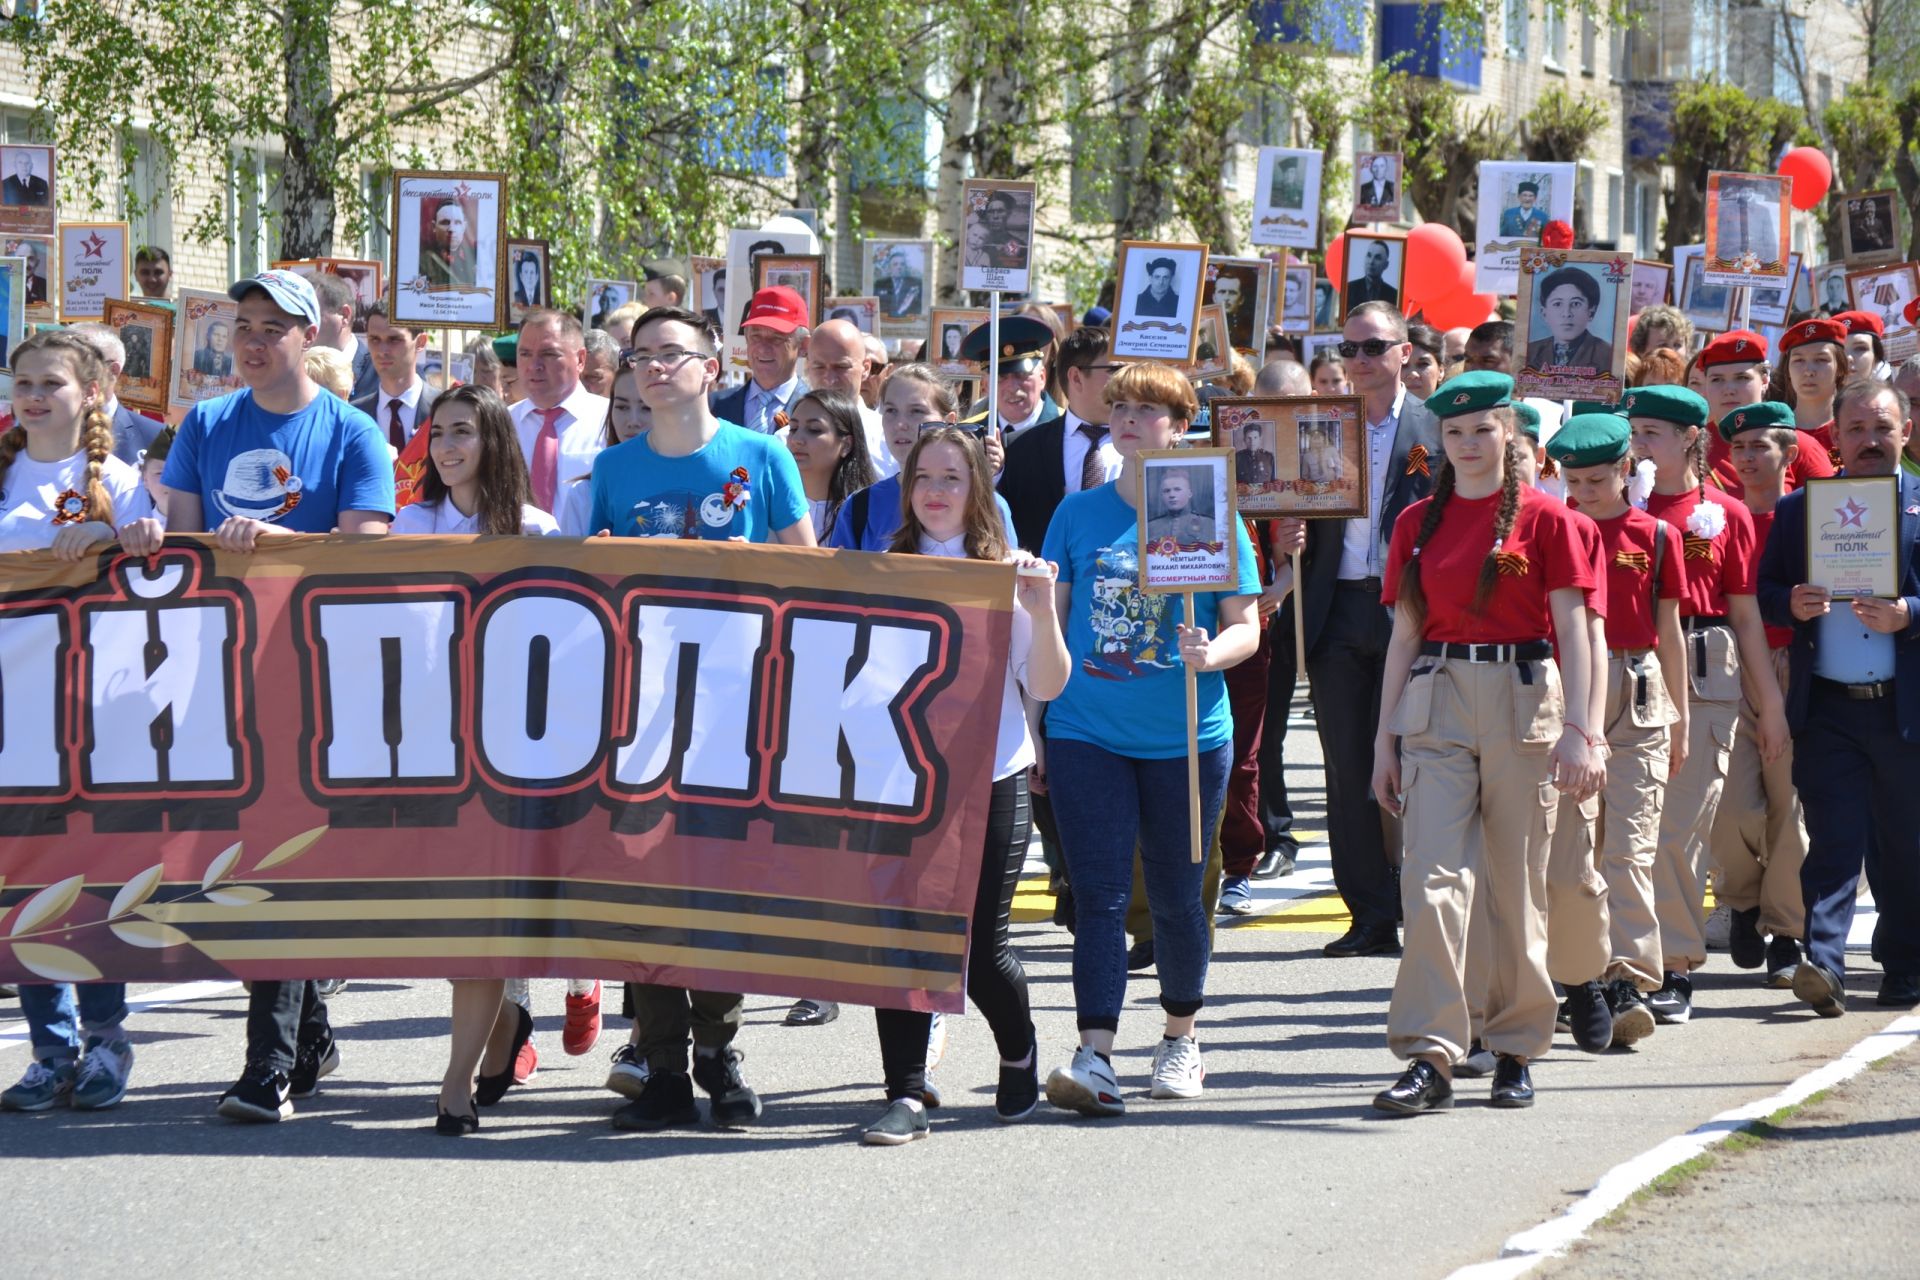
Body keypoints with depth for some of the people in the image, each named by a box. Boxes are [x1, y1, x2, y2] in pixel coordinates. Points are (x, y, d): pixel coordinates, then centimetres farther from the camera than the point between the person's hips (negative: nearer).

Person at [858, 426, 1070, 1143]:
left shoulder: (1007, 575, 3)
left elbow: (1047, 686, -2)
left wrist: (1041, 613, -18)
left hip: (989, 778, -2)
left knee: (981, 943, 1)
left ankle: (1020, 1057, 30)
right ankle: (907, 1092, -6)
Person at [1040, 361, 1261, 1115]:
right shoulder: (1078, 514, 6)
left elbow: (1246, 626, 1)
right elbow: (1050, 623, 10)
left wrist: (1211, 654, -22)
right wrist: (1031, 725, 6)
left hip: (1187, 739, -1)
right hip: (1087, 733, 1)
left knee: (1175, 894, 9)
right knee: (1098, 896, -8)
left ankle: (1181, 1038, 28)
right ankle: (1095, 1058, -15)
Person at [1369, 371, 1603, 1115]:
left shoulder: (1544, 519, 1)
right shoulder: (1419, 523, 10)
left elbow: (1572, 630, -3)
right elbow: (1404, 633, 12)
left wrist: (1578, 730, -11)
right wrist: (1385, 738, 8)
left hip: (1523, 704, -2)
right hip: (1437, 704, 2)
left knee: (1517, 884, 5)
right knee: (1433, 878, -10)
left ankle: (1517, 1048, 17)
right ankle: (1430, 1057, -12)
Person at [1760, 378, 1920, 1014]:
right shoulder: (1797, 510, 11)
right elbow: (1763, 592, 12)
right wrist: (1792, 605, -9)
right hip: (1827, 707, 0)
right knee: (1833, 841, -9)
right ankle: (1823, 963, -16)